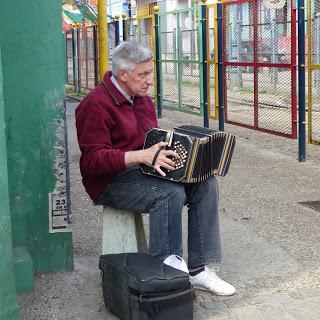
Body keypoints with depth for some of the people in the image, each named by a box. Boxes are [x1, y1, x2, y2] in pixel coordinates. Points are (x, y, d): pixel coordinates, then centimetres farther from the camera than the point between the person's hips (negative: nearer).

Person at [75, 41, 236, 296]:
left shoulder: (142, 99, 15)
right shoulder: (97, 105, -14)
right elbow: (93, 160, -21)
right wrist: (141, 156, -31)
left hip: (145, 171, 8)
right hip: (112, 182, -8)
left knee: (206, 183, -12)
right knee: (170, 193, -33)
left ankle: (198, 269, -12)